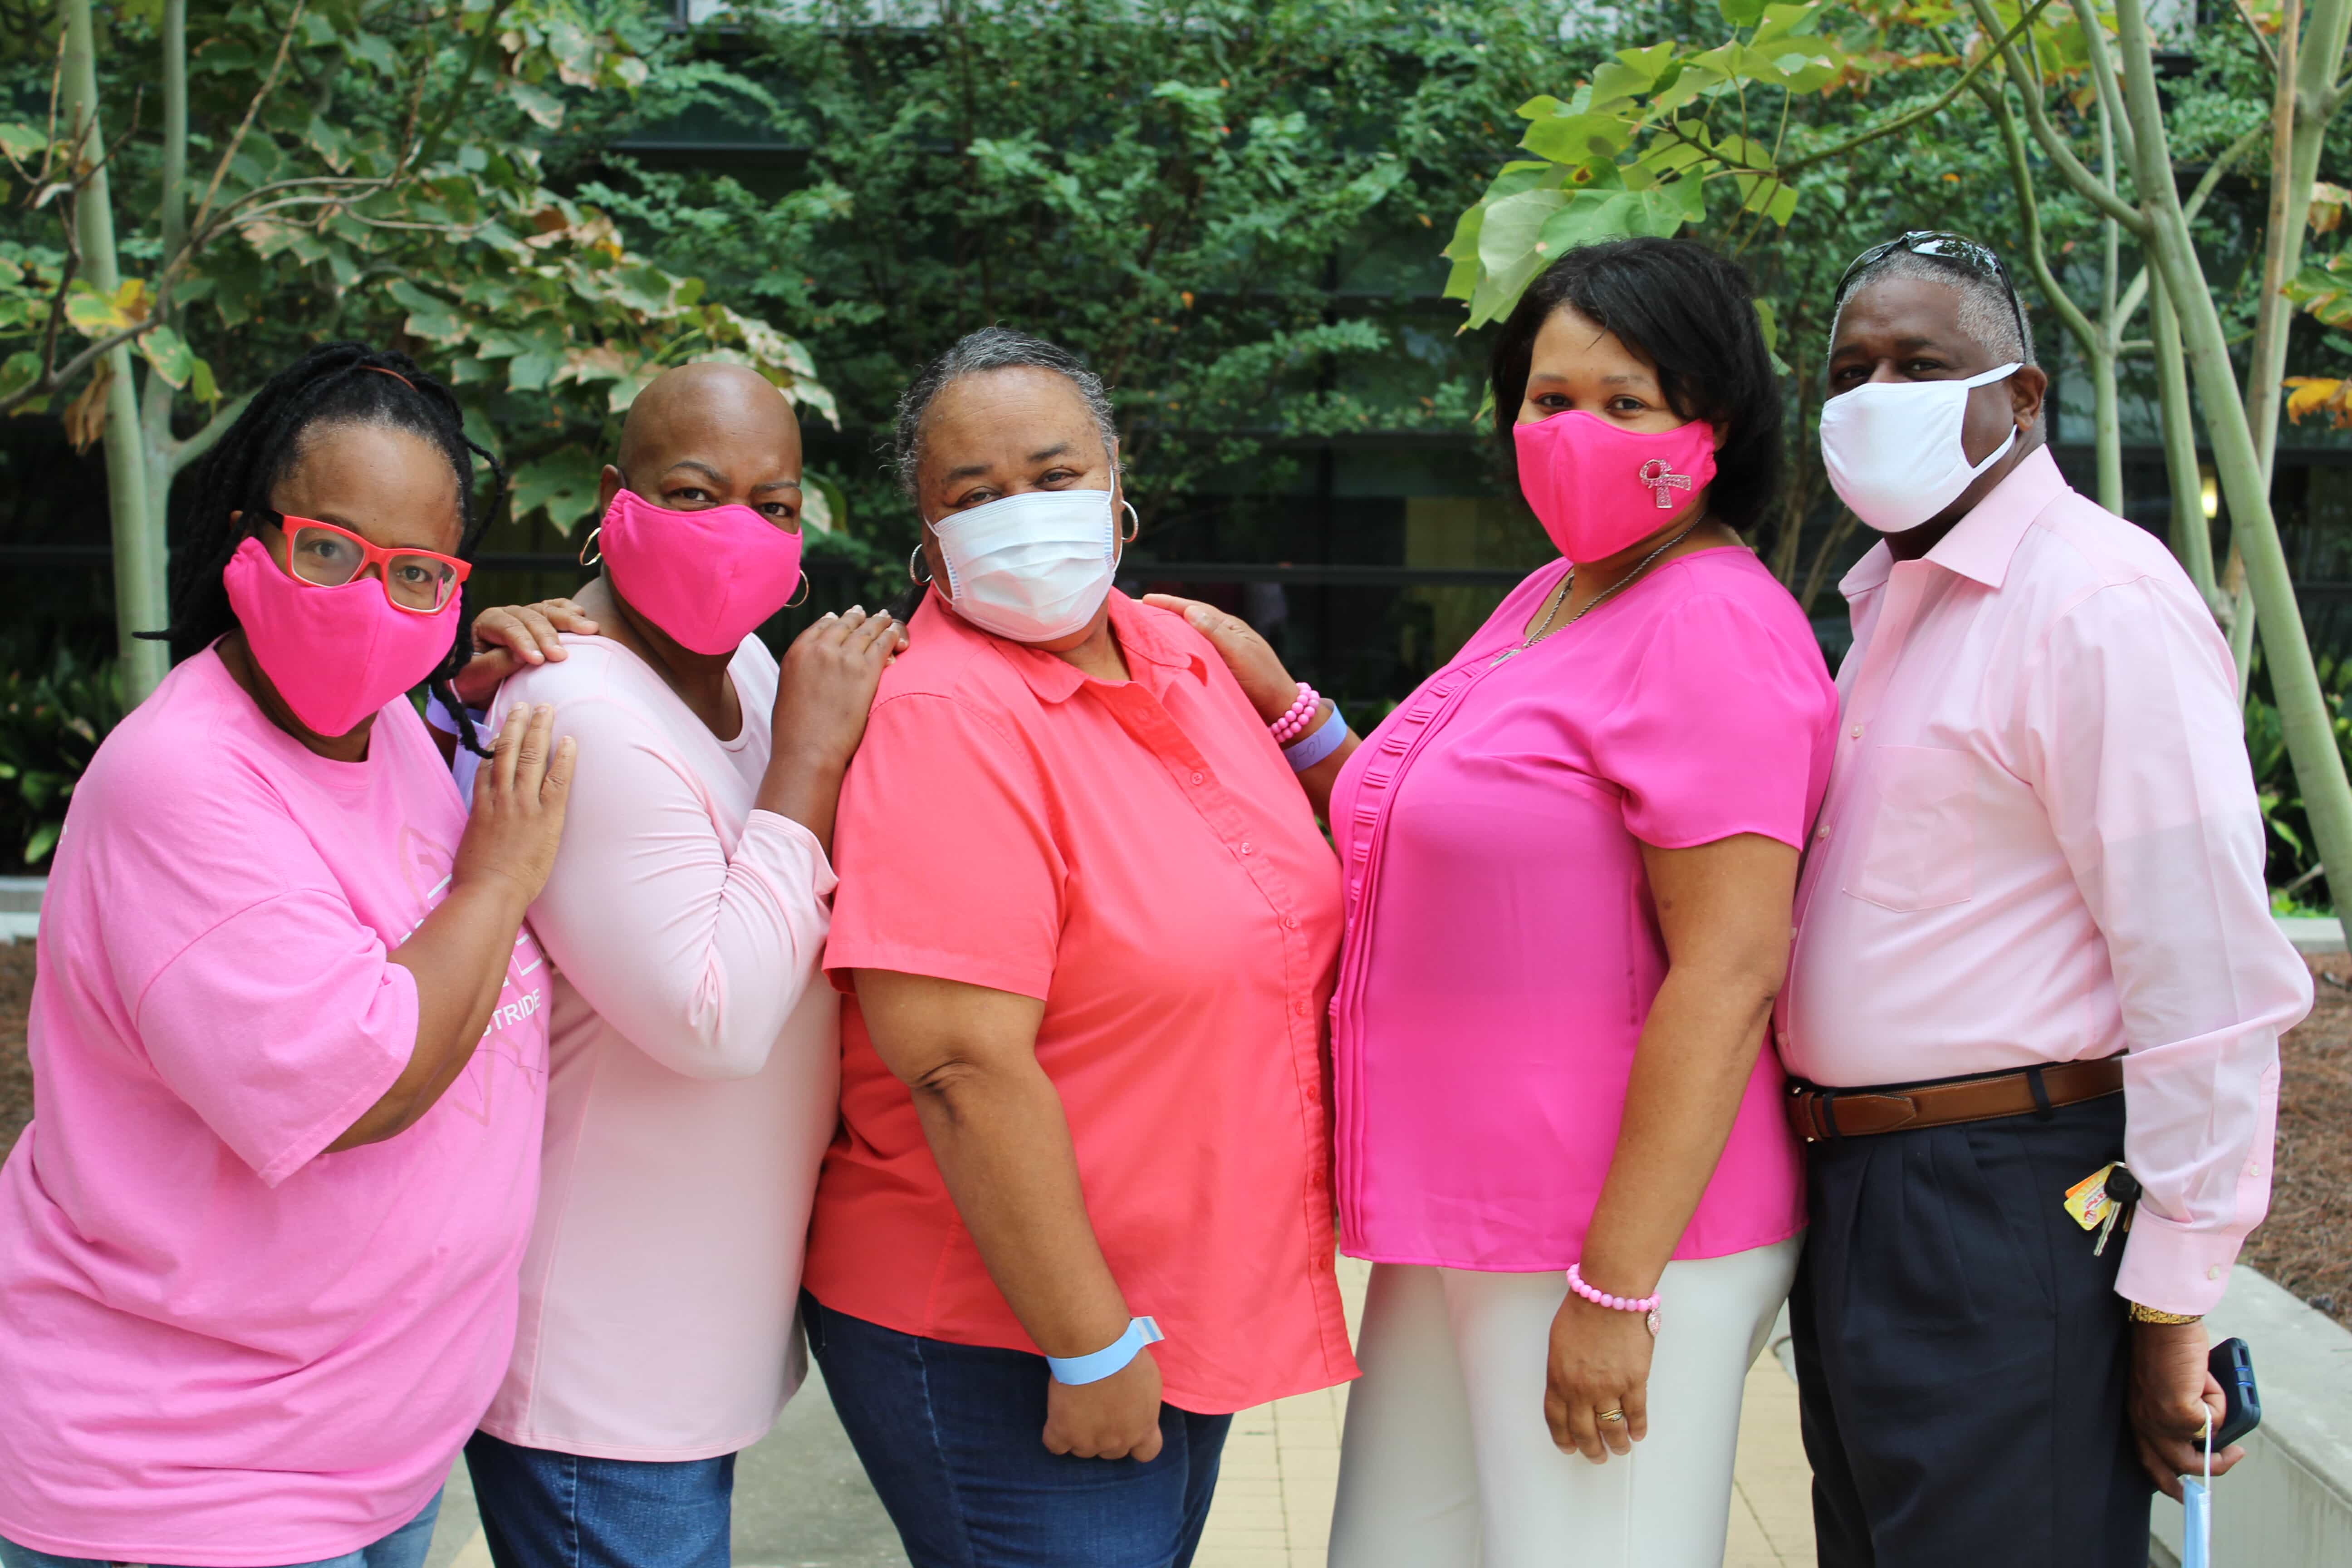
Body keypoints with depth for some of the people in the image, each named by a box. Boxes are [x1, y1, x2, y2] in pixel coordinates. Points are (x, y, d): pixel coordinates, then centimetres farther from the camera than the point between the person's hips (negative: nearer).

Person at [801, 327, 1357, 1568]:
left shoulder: (1180, 653, 5)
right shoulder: (943, 720, -20)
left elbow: (1289, 916, 23)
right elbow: (964, 1065, -26)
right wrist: (1092, 1349, -23)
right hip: (1006, 1352, -8)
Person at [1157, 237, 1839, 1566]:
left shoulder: (1715, 628, -15)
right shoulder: (1545, 602, 14)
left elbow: (1730, 971, -21)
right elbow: (1430, 848, 20)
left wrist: (1616, 1287, -22)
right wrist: (1273, 698, 8)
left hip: (1627, 1241, -9)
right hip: (1457, 1229, 9)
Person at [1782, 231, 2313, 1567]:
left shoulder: (2099, 599, -15)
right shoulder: (1891, 603, 15)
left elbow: (2213, 983, -20)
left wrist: (2171, 1309, -18)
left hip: (2008, 1212, -9)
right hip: (1856, 1199, 9)